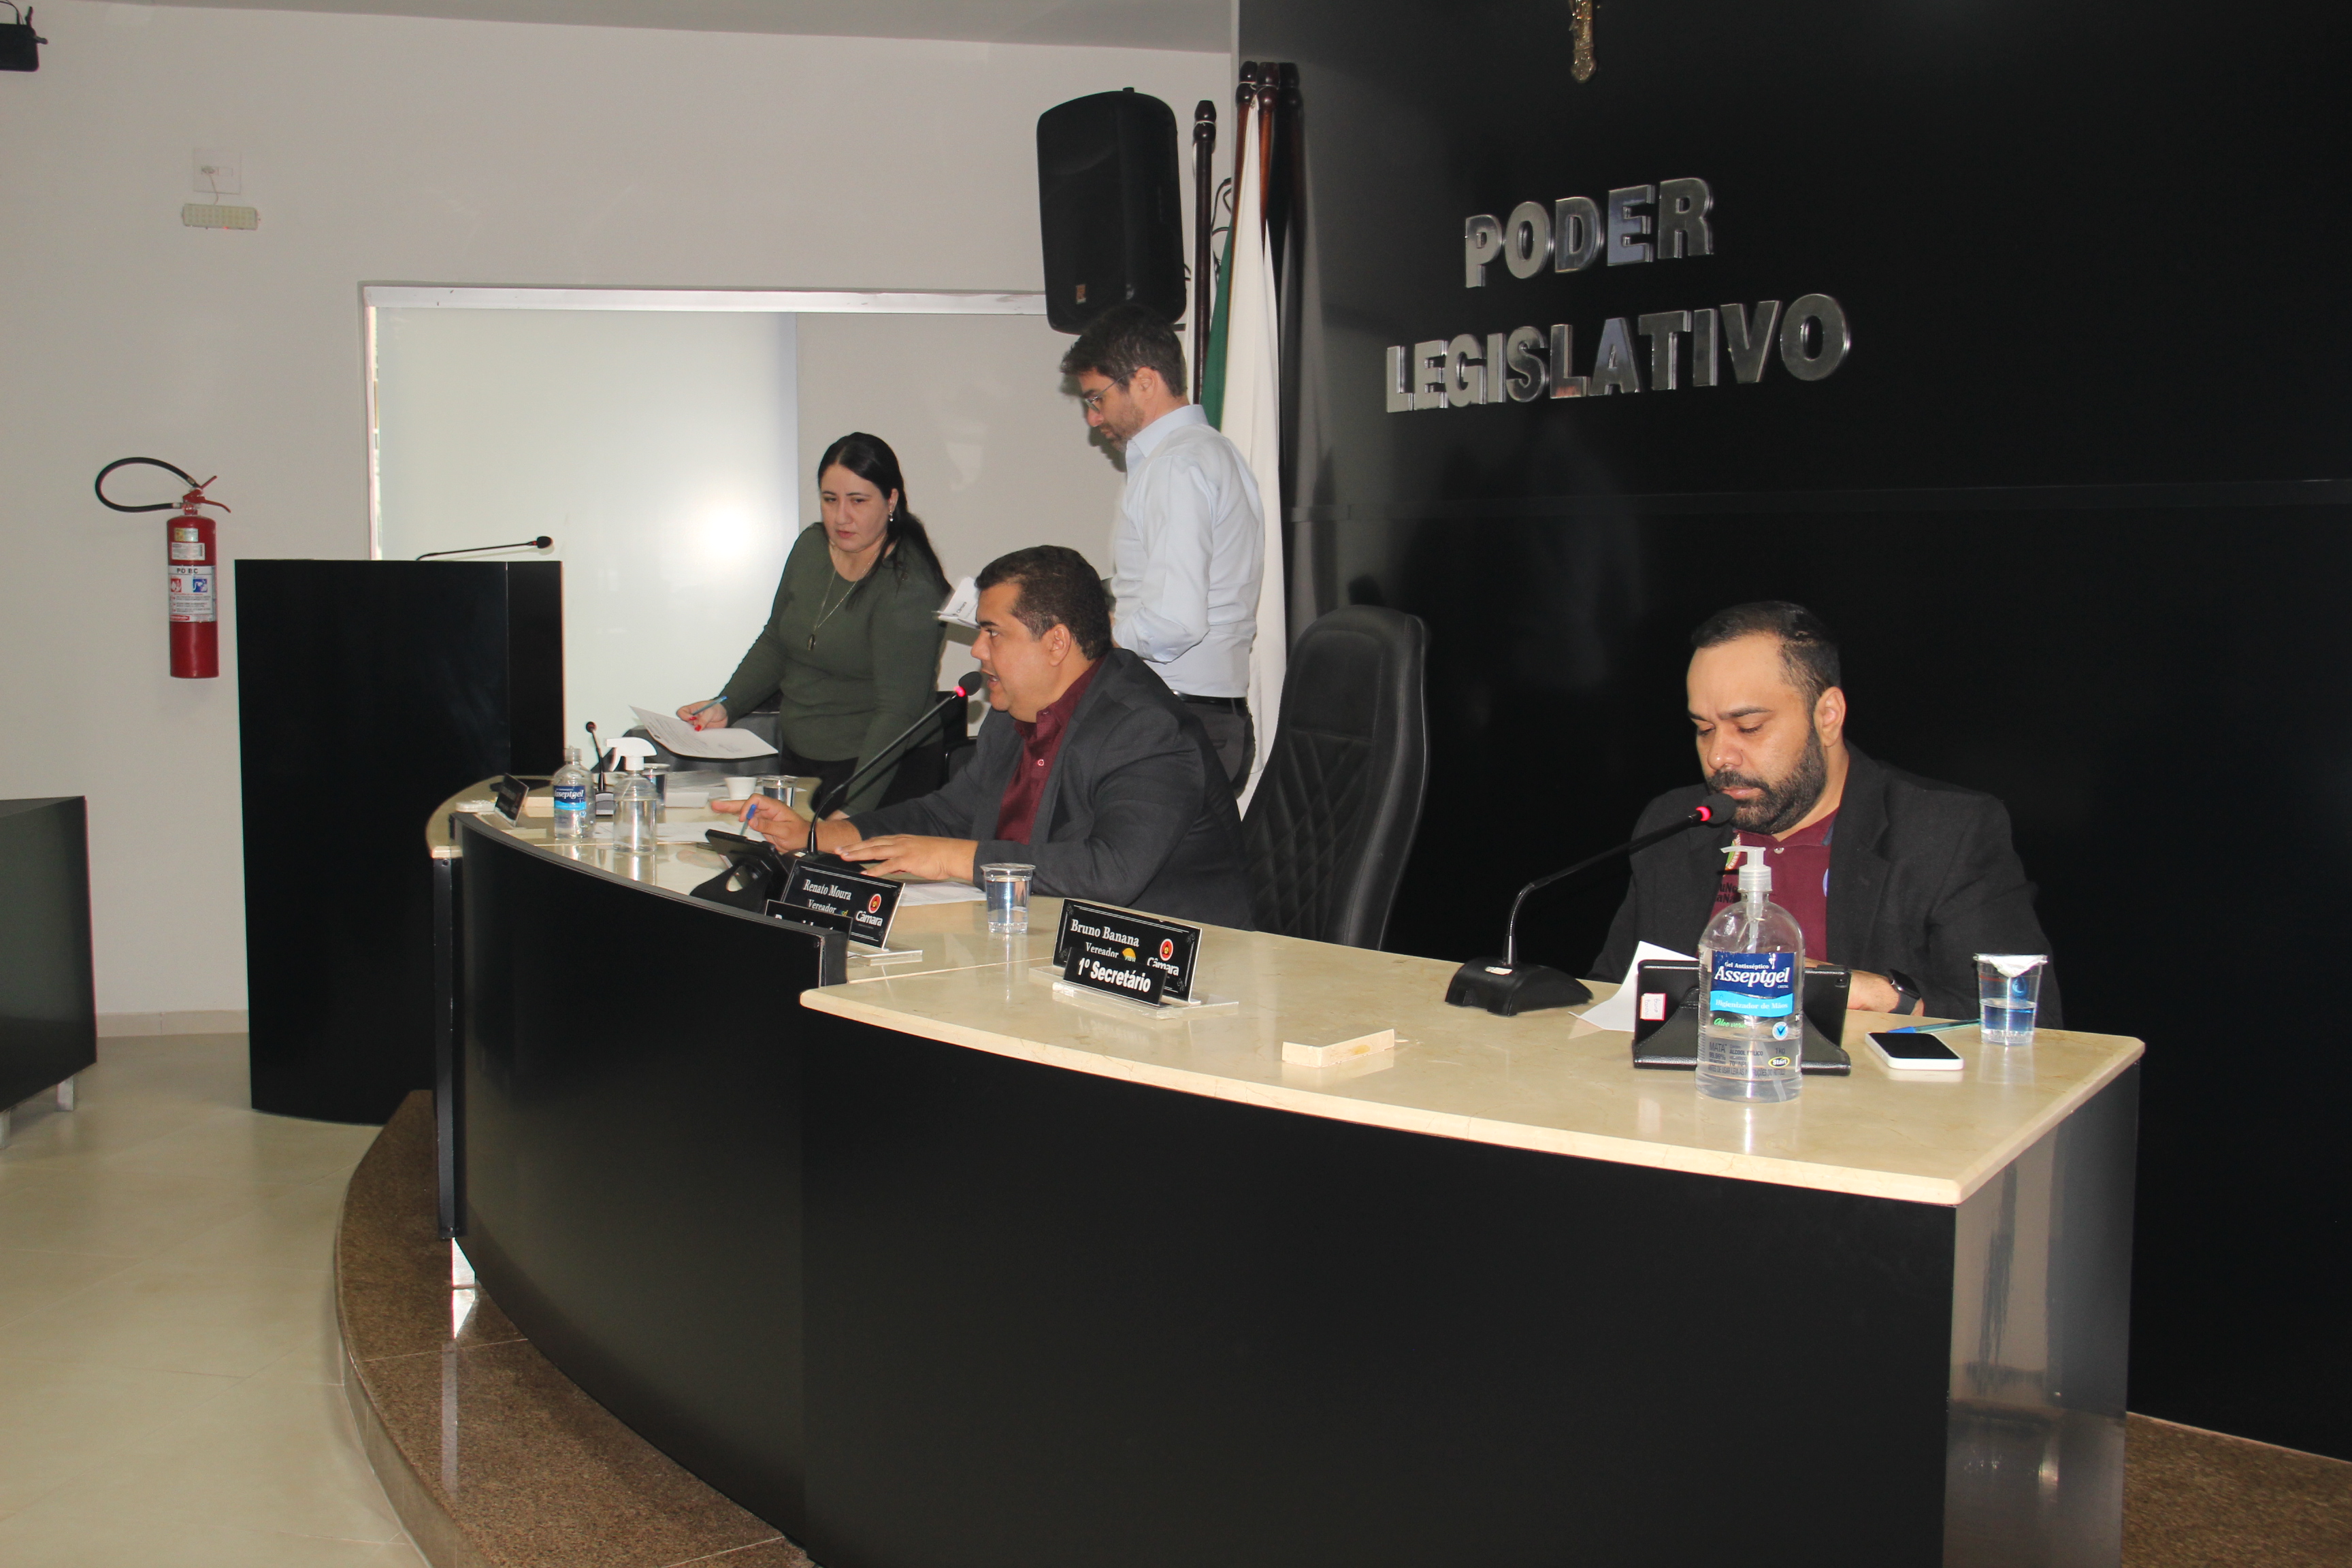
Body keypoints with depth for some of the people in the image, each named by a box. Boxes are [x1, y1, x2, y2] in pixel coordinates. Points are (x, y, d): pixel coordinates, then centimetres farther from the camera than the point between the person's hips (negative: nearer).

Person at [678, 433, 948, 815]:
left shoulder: (909, 587, -17)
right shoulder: (811, 546, 7)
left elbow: (897, 711, -24)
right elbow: (775, 645, 20)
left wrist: (849, 812, -34)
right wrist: (724, 706, 3)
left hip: (867, 768, -8)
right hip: (793, 759, 8)